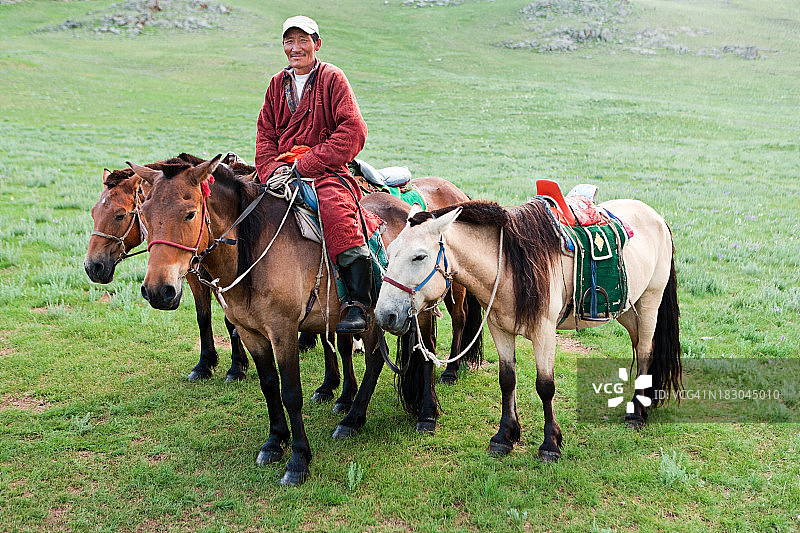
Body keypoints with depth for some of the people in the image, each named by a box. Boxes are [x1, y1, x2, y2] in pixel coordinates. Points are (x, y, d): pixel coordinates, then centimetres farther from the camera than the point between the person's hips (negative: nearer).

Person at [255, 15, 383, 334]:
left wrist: (306, 165, -15)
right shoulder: (277, 84, 18)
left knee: (338, 211, -35)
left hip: (327, 171, -6)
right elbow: (265, 135, 18)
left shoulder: (332, 78, 2)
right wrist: (273, 169, -5)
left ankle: (358, 302, -29)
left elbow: (353, 131, -10)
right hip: (283, 173, 6)